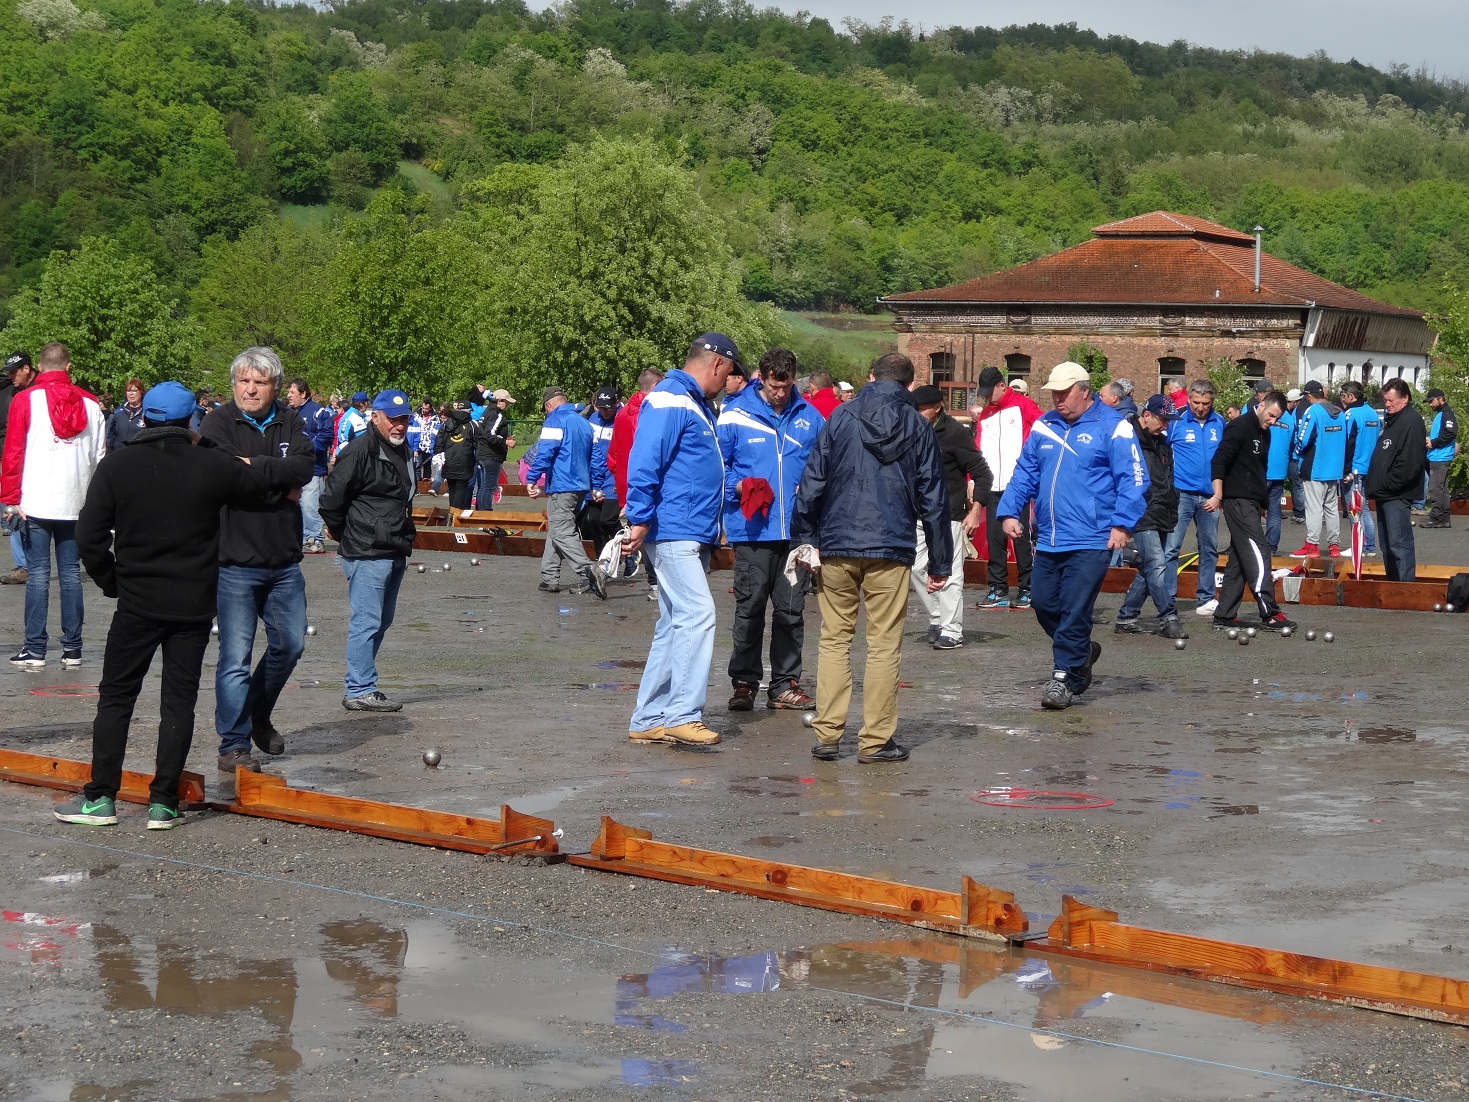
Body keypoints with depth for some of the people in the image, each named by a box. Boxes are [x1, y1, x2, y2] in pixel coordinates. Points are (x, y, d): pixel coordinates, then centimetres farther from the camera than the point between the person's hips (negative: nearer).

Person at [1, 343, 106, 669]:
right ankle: (72, 649, 9)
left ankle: (35, 650, -2)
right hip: (76, 504, 3)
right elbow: (100, 456, 9)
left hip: (36, 504, -3)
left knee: (38, 574, -1)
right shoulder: (90, 404, 7)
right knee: (70, 574, 8)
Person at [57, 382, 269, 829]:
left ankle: (101, 797, 7)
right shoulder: (211, 465, -6)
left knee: (116, 696, 9)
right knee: (179, 699, 5)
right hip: (195, 605, 0)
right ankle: (164, 803, 4)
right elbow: (258, 487, 9)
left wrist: (111, 581, 5)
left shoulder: (116, 466, -5)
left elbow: (90, 536, -7)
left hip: (137, 603, 0)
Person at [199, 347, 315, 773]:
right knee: (235, 656, -3)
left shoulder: (289, 422, 7)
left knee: (290, 644, 14)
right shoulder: (218, 423, -5)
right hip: (235, 560, -5)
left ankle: (259, 717, 37)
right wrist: (282, 484, -15)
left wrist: (254, 465, -17)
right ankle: (233, 745, 4)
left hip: (283, 561, 5)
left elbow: (305, 466, -10)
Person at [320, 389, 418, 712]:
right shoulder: (359, 452, -15)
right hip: (367, 553, -10)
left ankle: (357, 683, 23)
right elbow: (331, 500, -16)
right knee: (366, 622, -8)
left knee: (381, 622, 14)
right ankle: (359, 691, -4)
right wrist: (346, 536, -4)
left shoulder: (400, 450, 15)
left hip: (394, 553, 10)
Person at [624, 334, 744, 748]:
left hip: (694, 535, 11)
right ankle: (682, 715, -15)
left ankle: (649, 720, 15)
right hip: (672, 531, -11)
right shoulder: (669, 401, -11)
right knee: (697, 614, -16)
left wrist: (733, 485, 16)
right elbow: (644, 462, -19)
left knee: (675, 626, 11)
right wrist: (640, 519, -22)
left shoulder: (697, 404, 21)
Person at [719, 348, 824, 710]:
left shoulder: (809, 417, 9)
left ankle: (785, 685, 16)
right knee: (749, 608, 1)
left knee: (791, 610, 8)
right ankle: (744, 682, 10)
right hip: (752, 528, -3)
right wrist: (738, 486, -15)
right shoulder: (735, 415, -1)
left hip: (796, 528, 3)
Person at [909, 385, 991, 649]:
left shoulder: (955, 433, -9)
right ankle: (937, 620, 20)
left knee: (948, 574, -6)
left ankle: (952, 631, 0)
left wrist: (975, 511, -15)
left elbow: (982, 474, -8)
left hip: (949, 515, -6)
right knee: (918, 569, 6)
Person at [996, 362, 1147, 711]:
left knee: (1075, 612, -6)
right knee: (1043, 604, 11)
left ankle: (1066, 678, 4)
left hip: (1090, 541, -6)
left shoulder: (1112, 427, -6)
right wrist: (1009, 511, 5)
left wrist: (1122, 524, -16)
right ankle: (1082, 652, 33)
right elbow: (1025, 473, 17)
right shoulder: (1044, 427, 12)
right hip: (1048, 539, 6)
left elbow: (1133, 478, -8)